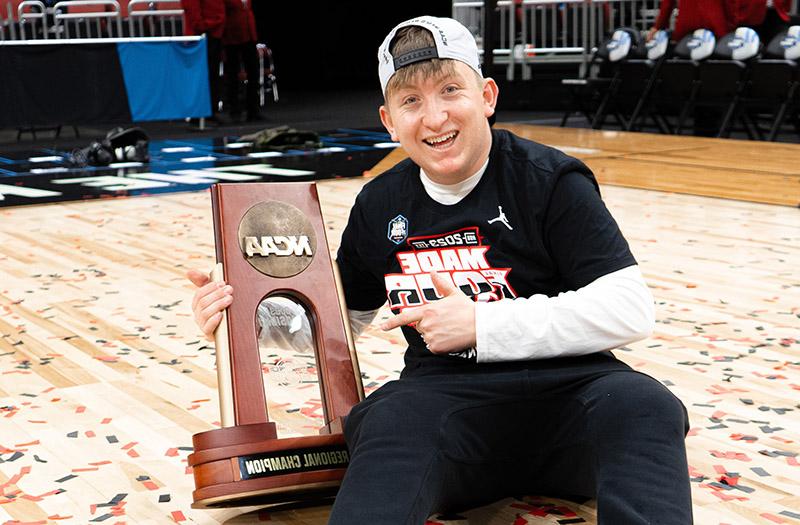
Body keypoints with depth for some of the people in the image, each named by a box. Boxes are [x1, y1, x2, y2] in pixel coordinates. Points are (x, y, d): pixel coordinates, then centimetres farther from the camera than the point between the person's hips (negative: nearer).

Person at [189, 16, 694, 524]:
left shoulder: (549, 180, -4)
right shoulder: (379, 206, 10)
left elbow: (630, 308, -12)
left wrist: (481, 325, -14)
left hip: (566, 390, -2)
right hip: (447, 396, 2)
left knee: (641, 405, -34)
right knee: (392, 420, -32)